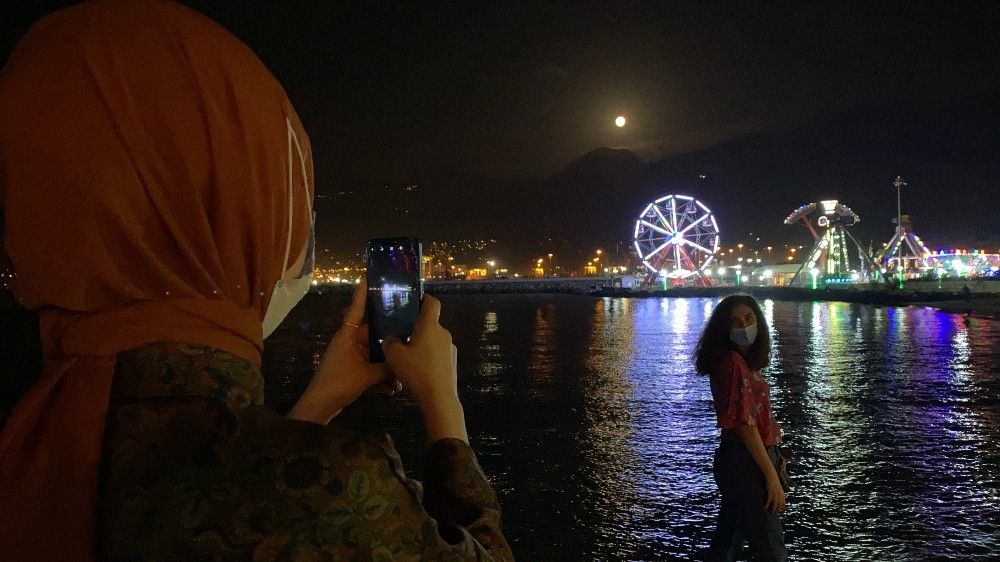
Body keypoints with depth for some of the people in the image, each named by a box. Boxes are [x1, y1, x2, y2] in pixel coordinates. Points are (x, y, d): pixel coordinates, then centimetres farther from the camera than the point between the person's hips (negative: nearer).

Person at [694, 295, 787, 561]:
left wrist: (773, 455, 12)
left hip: (737, 462, 10)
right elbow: (744, 423, -22)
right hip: (746, 465, -10)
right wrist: (772, 475, -22)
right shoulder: (733, 362, -18)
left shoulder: (744, 360, 13)